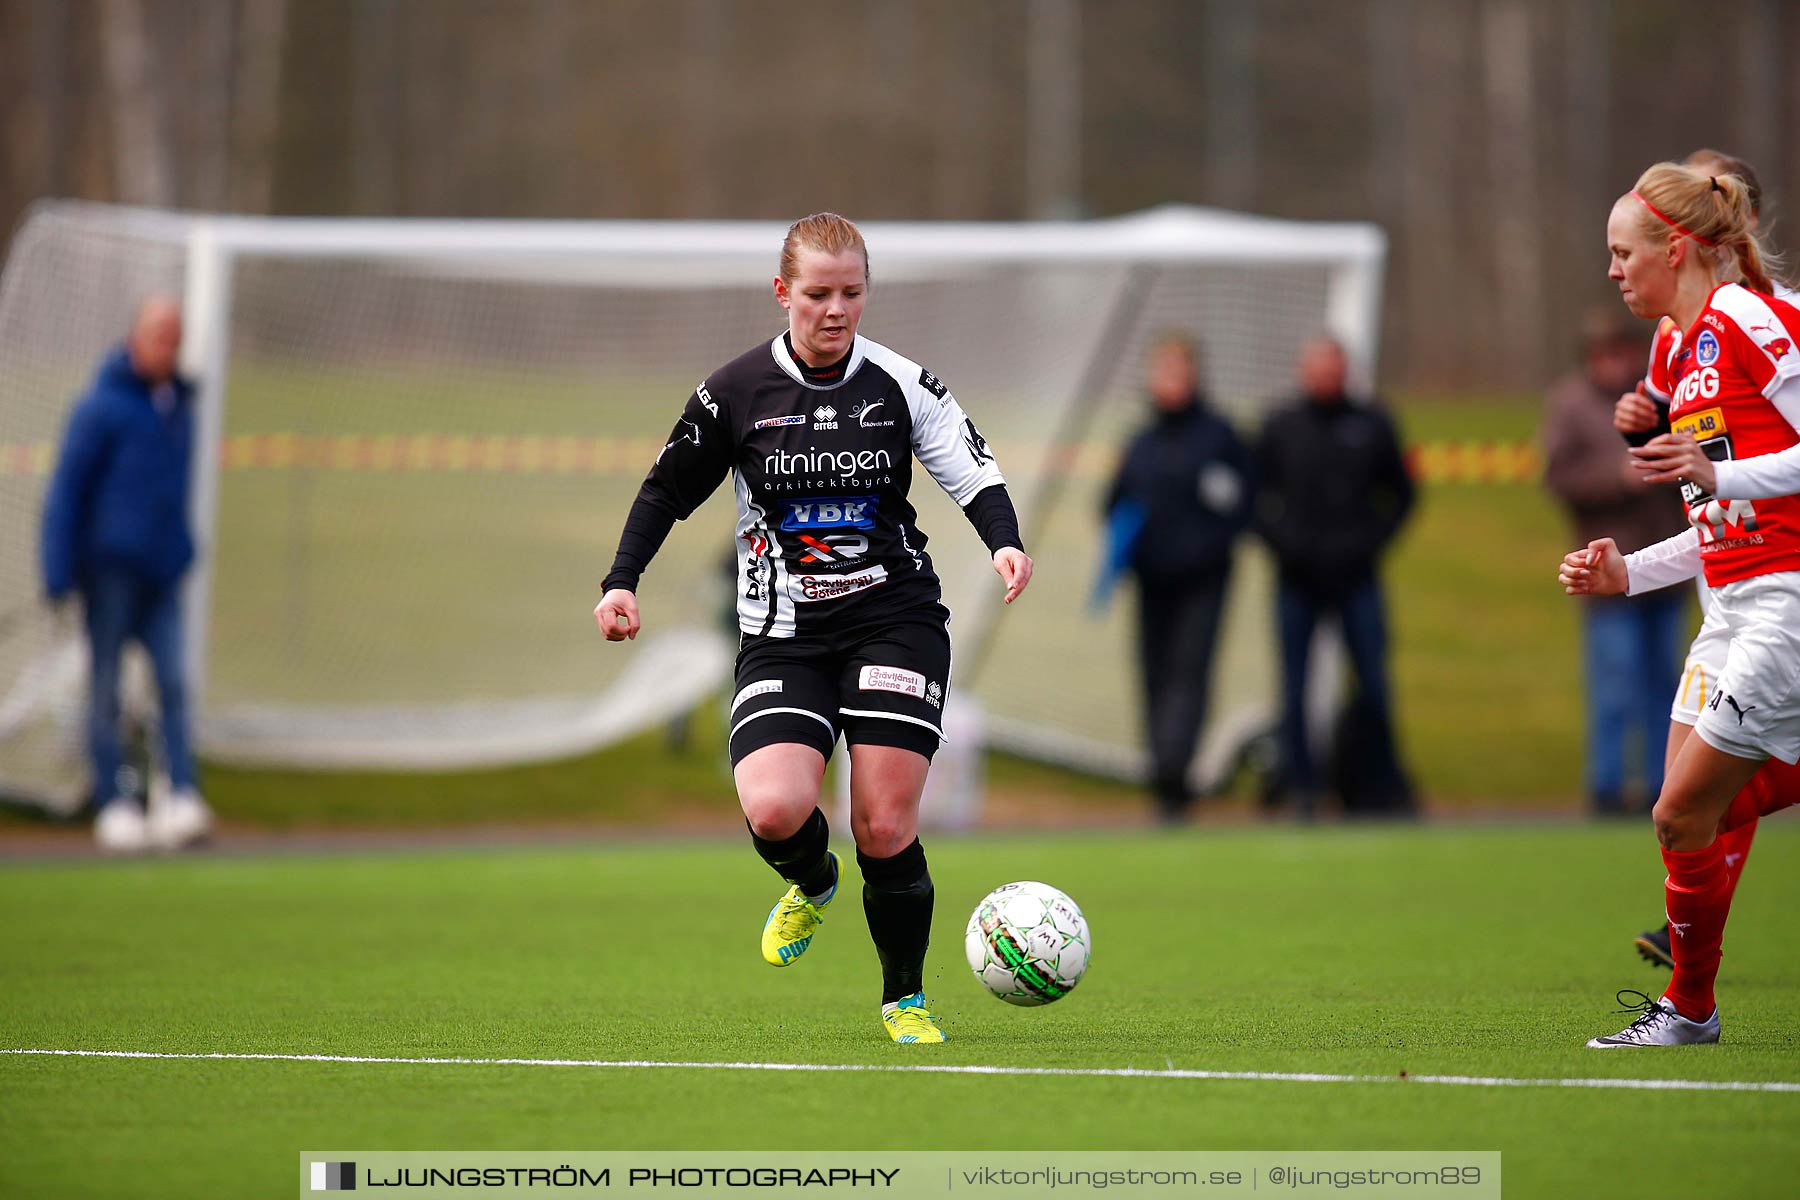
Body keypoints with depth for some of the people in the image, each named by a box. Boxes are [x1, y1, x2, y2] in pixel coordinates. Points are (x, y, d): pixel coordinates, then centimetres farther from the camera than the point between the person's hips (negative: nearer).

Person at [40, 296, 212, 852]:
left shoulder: (179, 405, 12)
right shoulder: (103, 405, -7)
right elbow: (65, 490, -7)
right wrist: (59, 576, -12)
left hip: (162, 573, 5)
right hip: (109, 565, -5)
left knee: (173, 682, -6)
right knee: (106, 688, 0)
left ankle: (180, 799, -11)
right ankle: (115, 806, 1)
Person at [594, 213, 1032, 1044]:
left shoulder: (903, 384, 1)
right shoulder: (736, 393, 1)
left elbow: (973, 471, -4)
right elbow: (668, 490, 11)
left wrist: (1003, 540, -24)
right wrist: (622, 583, 0)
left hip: (895, 617, 0)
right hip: (782, 637, 0)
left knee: (886, 826, -10)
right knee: (774, 811, -21)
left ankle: (905, 999, 14)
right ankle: (811, 885, 17)